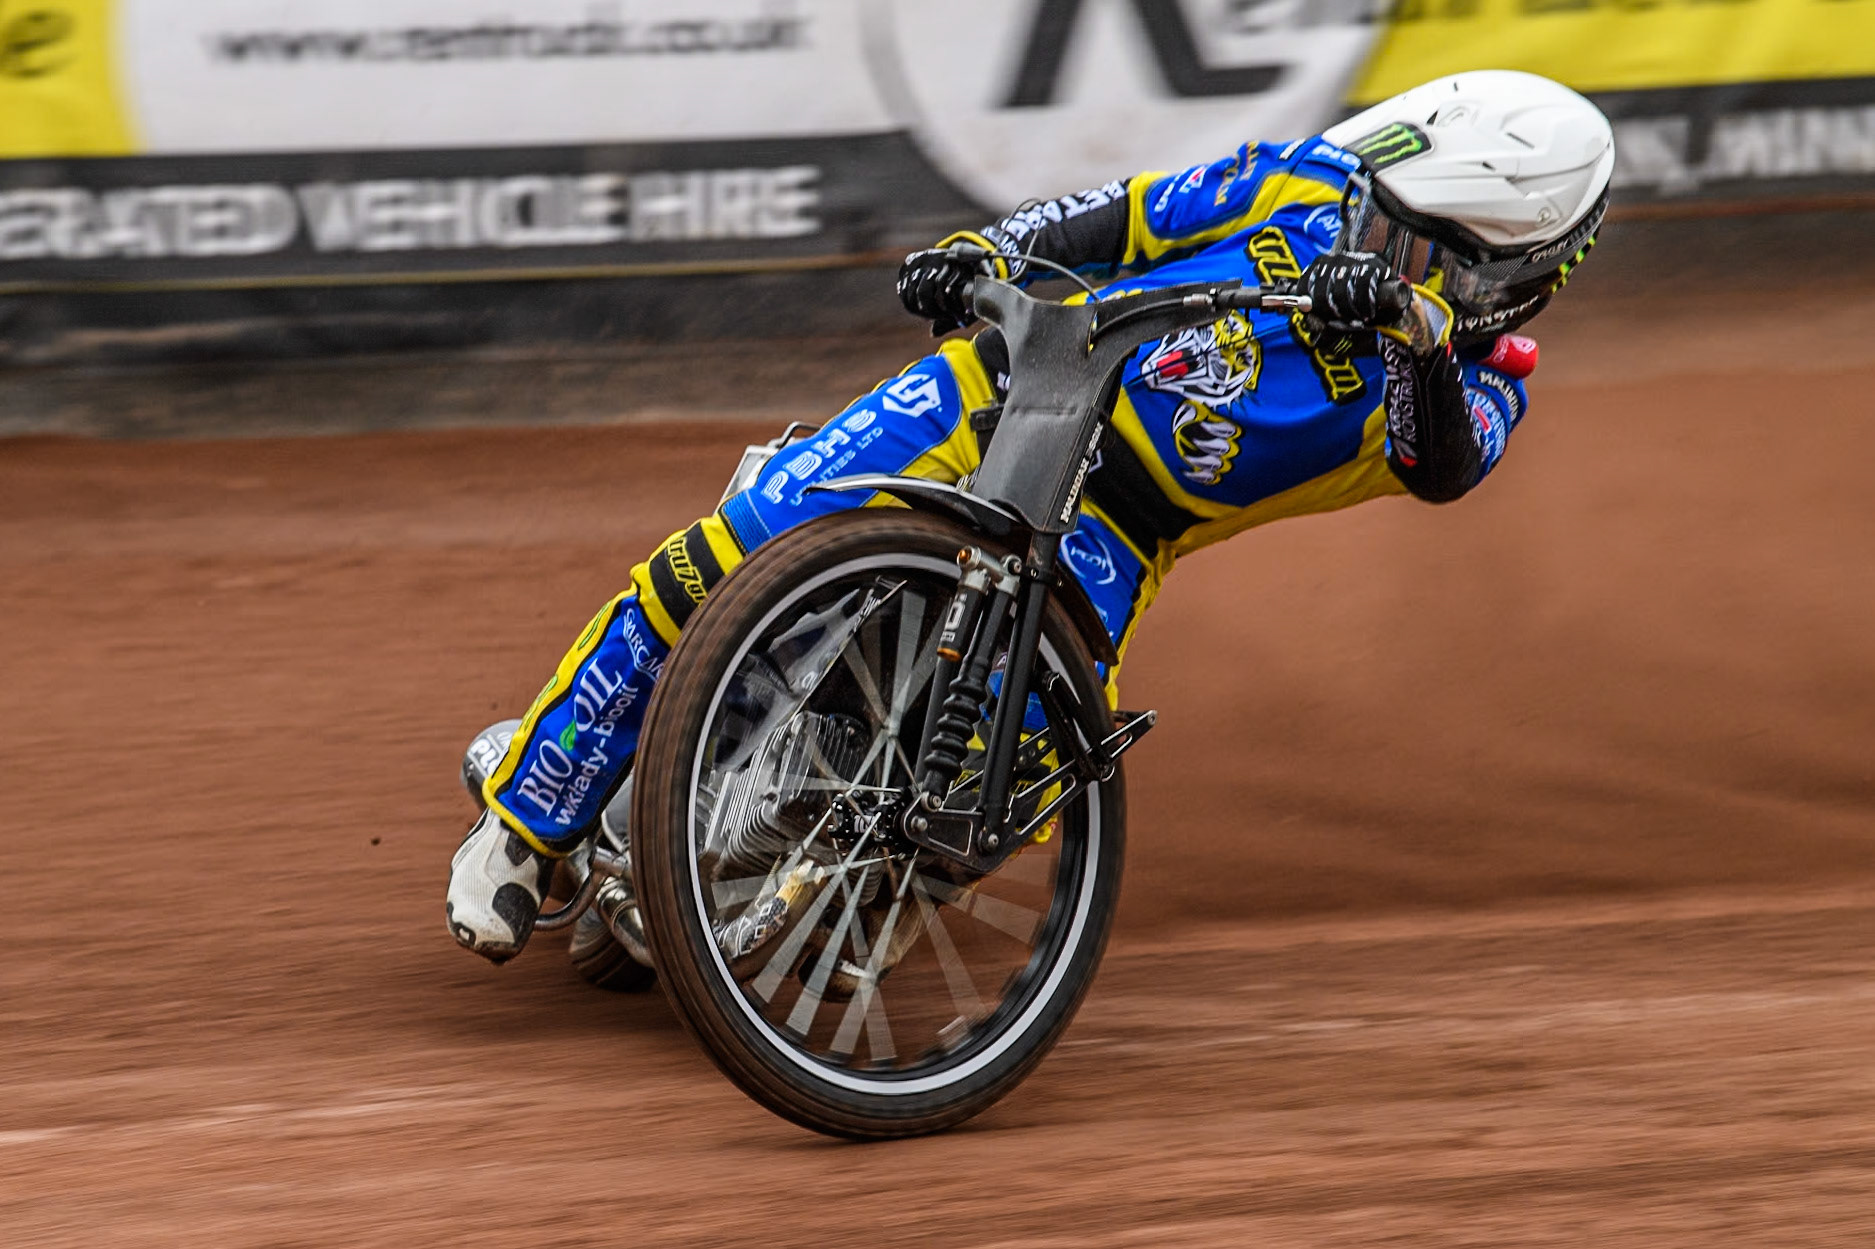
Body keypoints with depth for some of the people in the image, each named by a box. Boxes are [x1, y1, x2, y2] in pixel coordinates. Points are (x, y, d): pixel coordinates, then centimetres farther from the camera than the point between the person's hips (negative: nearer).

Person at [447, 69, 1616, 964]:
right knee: (717, 564, -14)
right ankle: (526, 821, 0)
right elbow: (1124, 219, 7)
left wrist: (1416, 328, -45)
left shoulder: (1473, 378, -5)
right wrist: (986, 251, -8)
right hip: (1002, 394, 1)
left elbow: (1444, 468, -28)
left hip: (1109, 531, -1)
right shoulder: (1314, 187, 0)